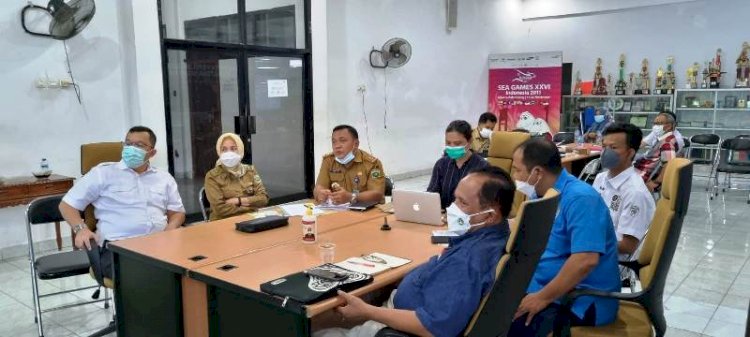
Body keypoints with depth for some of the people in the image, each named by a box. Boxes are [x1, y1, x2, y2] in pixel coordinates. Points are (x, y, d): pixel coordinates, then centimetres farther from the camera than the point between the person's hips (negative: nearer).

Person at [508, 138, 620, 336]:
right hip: (543, 287, 9)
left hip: (581, 301, -8)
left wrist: (542, 298, -23)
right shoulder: (540, 196, 9)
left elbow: (586, 260, -29)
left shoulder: (580, 198, -19)